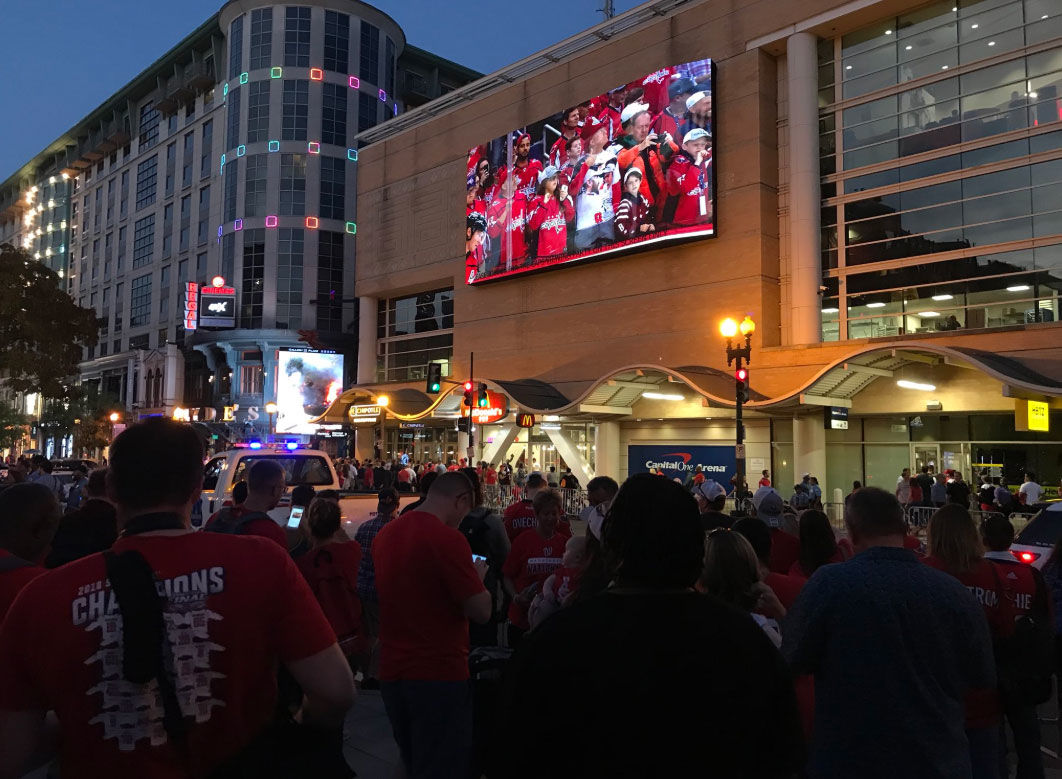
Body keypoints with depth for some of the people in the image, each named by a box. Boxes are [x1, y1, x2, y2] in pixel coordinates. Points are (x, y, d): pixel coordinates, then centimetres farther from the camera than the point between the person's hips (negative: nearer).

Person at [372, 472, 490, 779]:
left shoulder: (385, 534, 4)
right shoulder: (448, 539, -20)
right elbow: (481, 611, -18)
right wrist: (478, 577, 0)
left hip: (392, 672, 7)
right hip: (439, 675, -7)